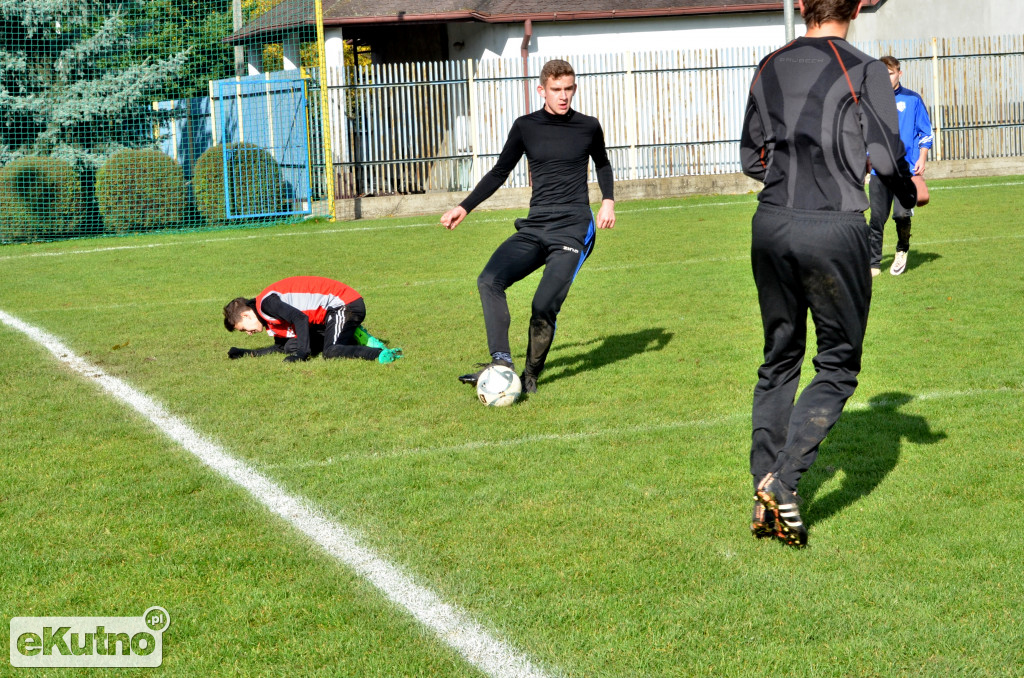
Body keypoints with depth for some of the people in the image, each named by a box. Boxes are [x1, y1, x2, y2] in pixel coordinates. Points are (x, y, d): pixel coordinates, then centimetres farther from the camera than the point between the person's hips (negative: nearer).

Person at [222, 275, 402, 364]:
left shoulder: (266, 302, -13)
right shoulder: (271, 318, 18)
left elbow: (300, 318, -25)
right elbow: (281, 347, 27)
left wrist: (301, 352, -26)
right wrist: (245, 353, 25)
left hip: (345, 304, -10)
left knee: (330, 351, -28)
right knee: (292, 346, 6)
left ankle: (383, 354, -41)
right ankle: (354, 337, 7)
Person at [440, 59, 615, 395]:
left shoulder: (588, 127, 5)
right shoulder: (525, 127, 7)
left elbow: (602, 164, 24)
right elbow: (500, 172, 16)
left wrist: (608, 200, 7)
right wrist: (465, 207, 8)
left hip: (573, 231, -3)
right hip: (534, 228, 3)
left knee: (545, 305, -18)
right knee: (489, 281, -21)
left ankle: (530, 376, 0)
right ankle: (502, 361, -23)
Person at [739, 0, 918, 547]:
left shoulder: (770, 68, 10)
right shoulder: (864, 71, -5)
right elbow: (887, 158, -10)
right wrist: (909, 194, 10)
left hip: (771, 225, 5)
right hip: (835, 230, -5)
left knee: (779, 360, 16)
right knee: (838, 367, 7)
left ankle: (763, 499, 16)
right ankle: (782, 483, -7)